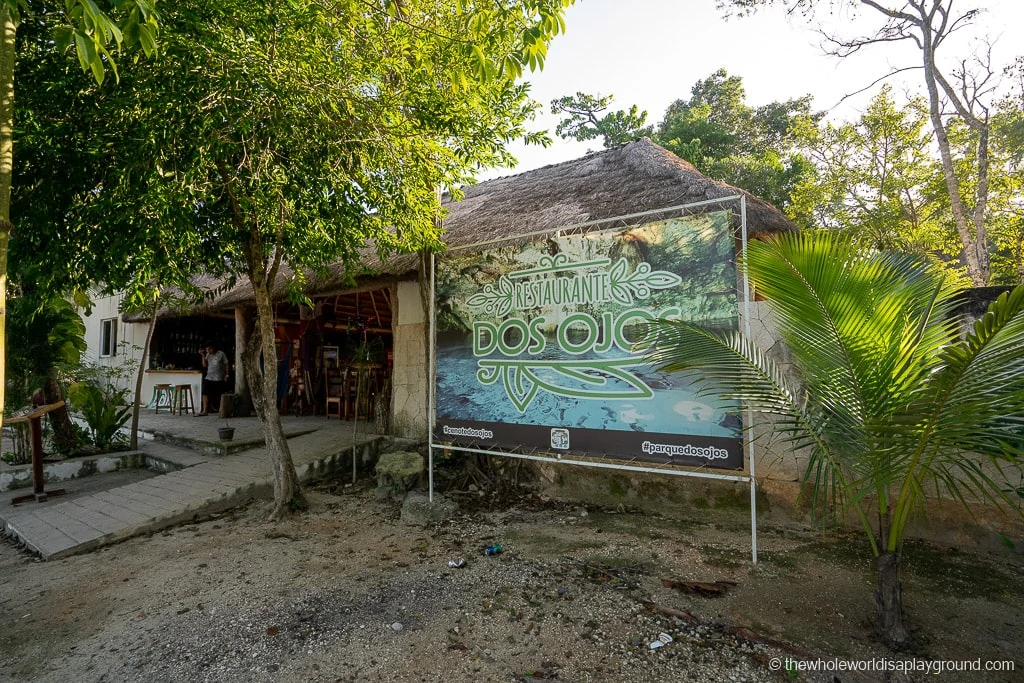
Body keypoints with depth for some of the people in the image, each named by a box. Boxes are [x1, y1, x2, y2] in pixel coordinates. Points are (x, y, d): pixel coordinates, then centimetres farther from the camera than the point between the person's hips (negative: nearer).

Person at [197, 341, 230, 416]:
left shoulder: (221, 354, -5)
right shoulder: (208, 355, 10)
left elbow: (227, 364, -3)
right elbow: (205, 365, 6)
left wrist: (227, 375, -7)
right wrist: (203, 356, -4)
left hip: (219, 379, -4)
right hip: (209, 378, 4)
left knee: (219, 395, 4)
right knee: (205, 393, -9)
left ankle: (220, 409, 23)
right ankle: (205, 411, -10)